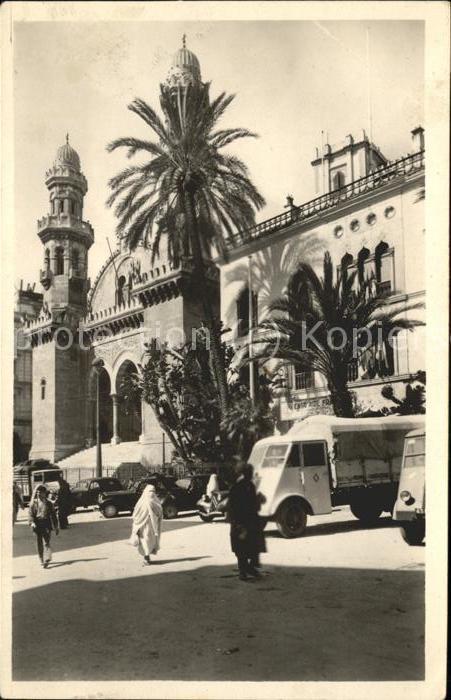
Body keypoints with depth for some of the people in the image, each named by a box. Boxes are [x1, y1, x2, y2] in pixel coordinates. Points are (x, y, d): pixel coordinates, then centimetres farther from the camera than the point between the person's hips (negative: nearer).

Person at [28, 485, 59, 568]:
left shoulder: (48, 503, 7)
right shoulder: (33, 503, 6)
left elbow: (53, 515, 11)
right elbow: (30, 514, -2)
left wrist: (56, 527, 10)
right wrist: (32, 522, -21)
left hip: (46, 524, -1)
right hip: (37, 525, 2)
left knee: (46, 543, -13)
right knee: (39, 544, 8)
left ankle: (46, 560, -23)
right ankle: (42, 560, 20)